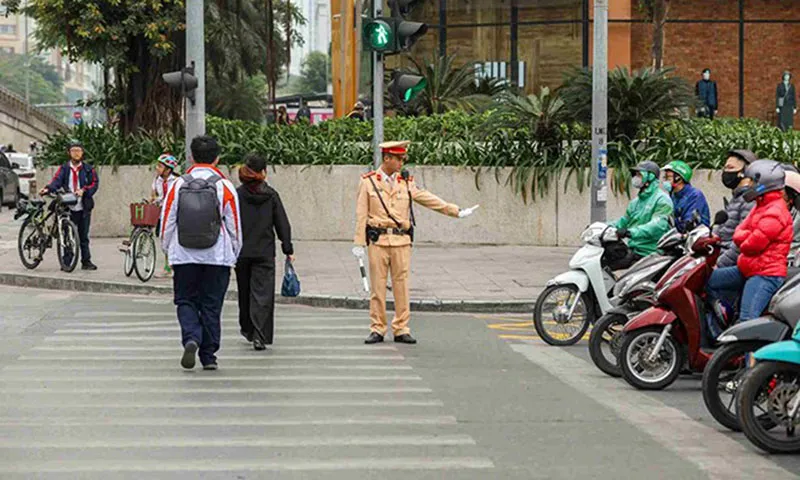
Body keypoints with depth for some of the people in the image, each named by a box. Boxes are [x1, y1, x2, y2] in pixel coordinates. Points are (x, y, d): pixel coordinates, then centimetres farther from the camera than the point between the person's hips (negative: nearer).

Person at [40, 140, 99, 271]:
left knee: (84, 236, 6)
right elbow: (57, 181, -7)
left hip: (84, 207, 0)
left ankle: (86, 261, 13)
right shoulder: (64, 169, 6)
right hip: (69, 208, 0)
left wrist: (84, 190, -15)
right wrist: (48, 189, -27)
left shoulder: (88, 169, 8)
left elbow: (95, 183, 2)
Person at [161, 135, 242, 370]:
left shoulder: (178, 185, -1)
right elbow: (234, 226, 0)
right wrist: (233, 256, 13)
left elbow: (167, 222, 3)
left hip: (183, 256, 0)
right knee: (211, 305, 8)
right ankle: (208, 355, 11)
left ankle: (191, 338, -14)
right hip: (217, 257, 0)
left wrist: (168, 251, 17)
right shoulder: (225, 187, -4)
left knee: (185, 301, 12)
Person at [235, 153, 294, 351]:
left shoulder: (237, 194, -4)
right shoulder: (271, 195, -2)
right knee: (262, 293, -3)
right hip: (265, 253, -1)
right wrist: (288, 249, 7)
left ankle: (248, 329, 33)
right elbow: (282, 224, 1)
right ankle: (259, 335, -16)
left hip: (242, 252, 1)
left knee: (245, 292, 18)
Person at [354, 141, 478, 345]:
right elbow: (361, 214, 1)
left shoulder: (406, 182, 9)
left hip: (401, 241, 2)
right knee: (378, 286, 1)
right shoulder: (368, 182, 2)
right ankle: (377, 330, 8)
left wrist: (456, 211, 8)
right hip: (378, 241, -2)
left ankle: (401, 330, 8)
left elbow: (429, 199, 12)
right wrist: (359, 243, -2)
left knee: (401, 285, 2)